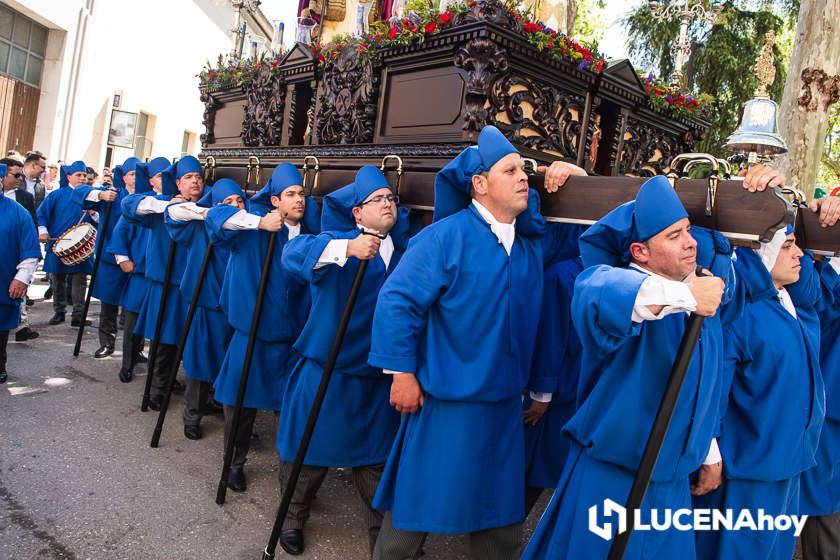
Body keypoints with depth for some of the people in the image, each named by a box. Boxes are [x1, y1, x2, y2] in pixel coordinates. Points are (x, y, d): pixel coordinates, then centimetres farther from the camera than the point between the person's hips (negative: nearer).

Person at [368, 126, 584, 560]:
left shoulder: (535, 241, 5)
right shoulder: (446, 236, -15)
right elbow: (397, 301, -16)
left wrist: (578, 182, 2)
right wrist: (402, 374, -15)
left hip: (505, 406, 6)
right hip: (444, 405, -6)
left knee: (501, 524, 19)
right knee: (416, 511, 12)